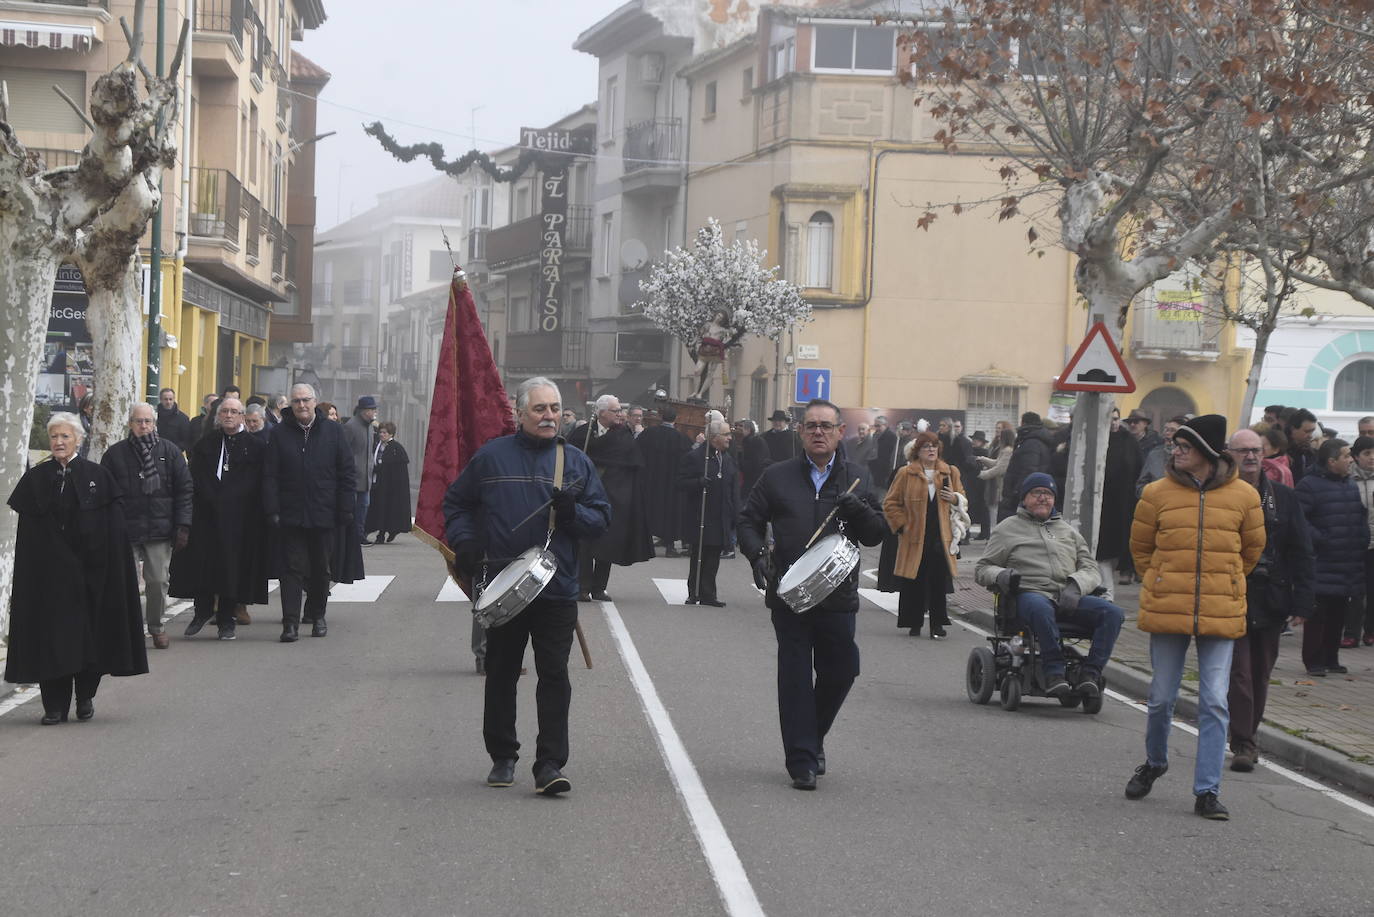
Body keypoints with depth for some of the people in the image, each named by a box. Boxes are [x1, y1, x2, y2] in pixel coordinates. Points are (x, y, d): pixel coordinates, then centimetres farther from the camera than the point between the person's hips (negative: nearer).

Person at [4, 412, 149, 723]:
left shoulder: (98, 477, 0)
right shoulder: (35, 479, 5)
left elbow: (115, 531, -1)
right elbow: (26, 533, 4)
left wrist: (105, 568, -8)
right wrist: (30, 571, -3)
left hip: (89, 570, -1)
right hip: (48, 572, 1)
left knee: (89, 631, 4)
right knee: (52, 633, -1)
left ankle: (86, 696, 22)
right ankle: (55, 705, 4)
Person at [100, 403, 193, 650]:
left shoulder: (169, 451, 7)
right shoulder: (115, 454, 6)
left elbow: (184, 489, 5)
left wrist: (183, 525, -2)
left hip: (160, 529, 0)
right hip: (125, 529, 0)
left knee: (158, 581, 0)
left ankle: (156, 627, 18)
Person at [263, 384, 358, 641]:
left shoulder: (332, 432, 4)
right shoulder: (280, 434, 4)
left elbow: (346, 473, 4)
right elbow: (270, 476, 2)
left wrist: (345, 510, -2)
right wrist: (272, 511, -6)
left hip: (324, 515, 1)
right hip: (291, 516, -1)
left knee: (321, 569, 11)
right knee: (292, 568, -4)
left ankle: (318, 615, 26)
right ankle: (290, 622, -6)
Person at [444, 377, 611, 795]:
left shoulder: (576, 461, 6)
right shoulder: (492, 456, 4)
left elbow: (601, 517, 7)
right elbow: (456, 503, 15)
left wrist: (573, 512, -13)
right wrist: (464, 542, -1)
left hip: (557, 590, 0)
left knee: (554, 676, -6)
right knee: (501, 675, 10)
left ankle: (550, 764, -4)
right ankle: (502, 757, 23)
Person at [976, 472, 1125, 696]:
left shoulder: (1068, 531, 29)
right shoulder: (1008, 529, 19)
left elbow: (1091, 569, 19)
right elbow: (982, 568, 16)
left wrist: (1076, 585, -6)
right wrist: (999, 575, -10)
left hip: (1068, 599, 4)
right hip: (1030, 594, -4)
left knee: (1112, 612, -24)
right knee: (1041, 608, -43)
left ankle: (1090, 673, -26)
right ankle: (1054, 672, -39)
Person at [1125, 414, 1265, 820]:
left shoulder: (1243, 496, 0)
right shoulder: (1158, 493, -1)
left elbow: (1252, 549, 16)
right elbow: (1140, 547, 14)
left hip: (1221, 615, 0)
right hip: (1166, 611, 1)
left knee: (1215, 702, -4)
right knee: (1162, 697, 9)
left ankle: (1207, 791, 1)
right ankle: (1154, 762, 36)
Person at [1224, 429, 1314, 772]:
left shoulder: (1283, 497, 7)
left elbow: (1302, 554, 8)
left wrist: (1301, 604, 1)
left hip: (1270, 602, 4)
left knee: (1260, 675, 11)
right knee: (1239, 674, -7)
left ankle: (1248, 736, 25)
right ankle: (1242, 744, -4)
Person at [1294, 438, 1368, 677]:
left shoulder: (1351, 486, 16)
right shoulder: (1309, 485, -9)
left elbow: (1362, 517, 26)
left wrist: (1362, 541, 11)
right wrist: (1318, 540, -19)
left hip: (1349, 565, 7)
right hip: (1321, 566, -7)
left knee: (1338, 614, 11)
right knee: (1317, 614, -5)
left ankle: (1331, 659, 21)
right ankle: (1314, 662, 2)